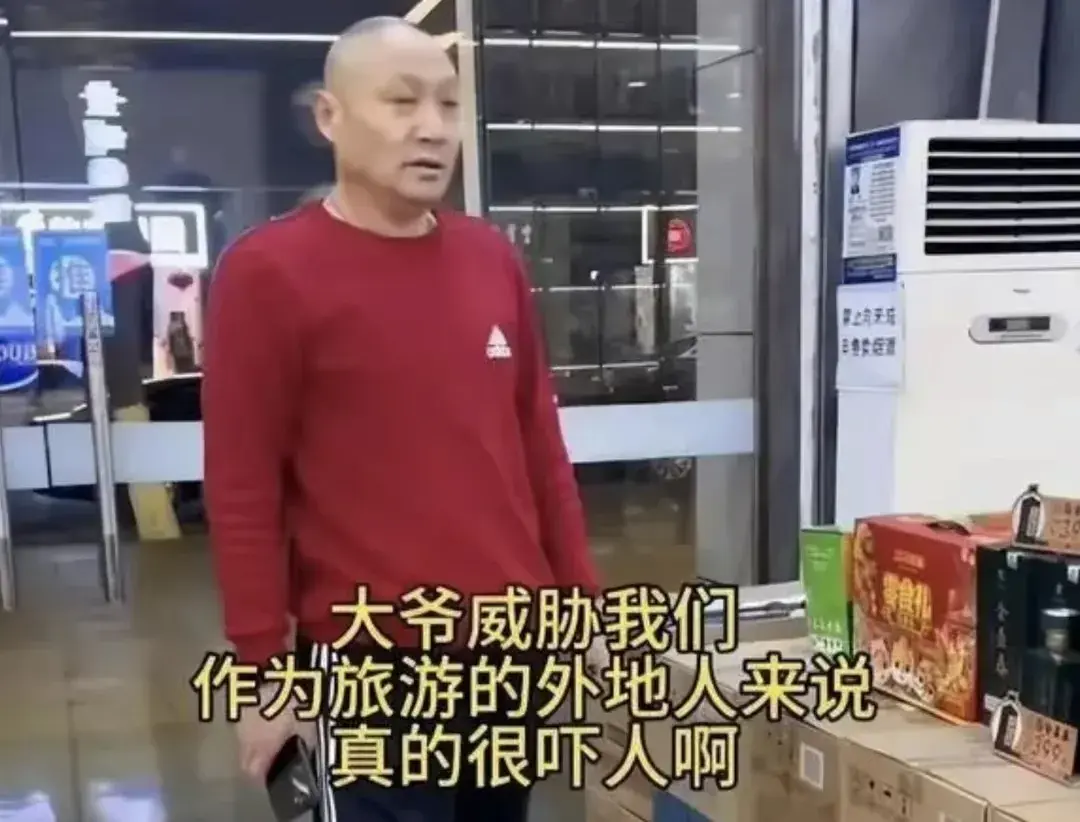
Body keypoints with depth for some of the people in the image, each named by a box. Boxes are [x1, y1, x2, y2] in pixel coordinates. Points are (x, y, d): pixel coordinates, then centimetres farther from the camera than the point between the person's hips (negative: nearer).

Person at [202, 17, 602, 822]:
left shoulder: (494, 258, 6)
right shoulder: (267, 272, -10)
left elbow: (541, 445, 10)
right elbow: (242, 493, -9)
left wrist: (582, 603, 10)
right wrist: (265, 671, -7)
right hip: (372, 665, -5)